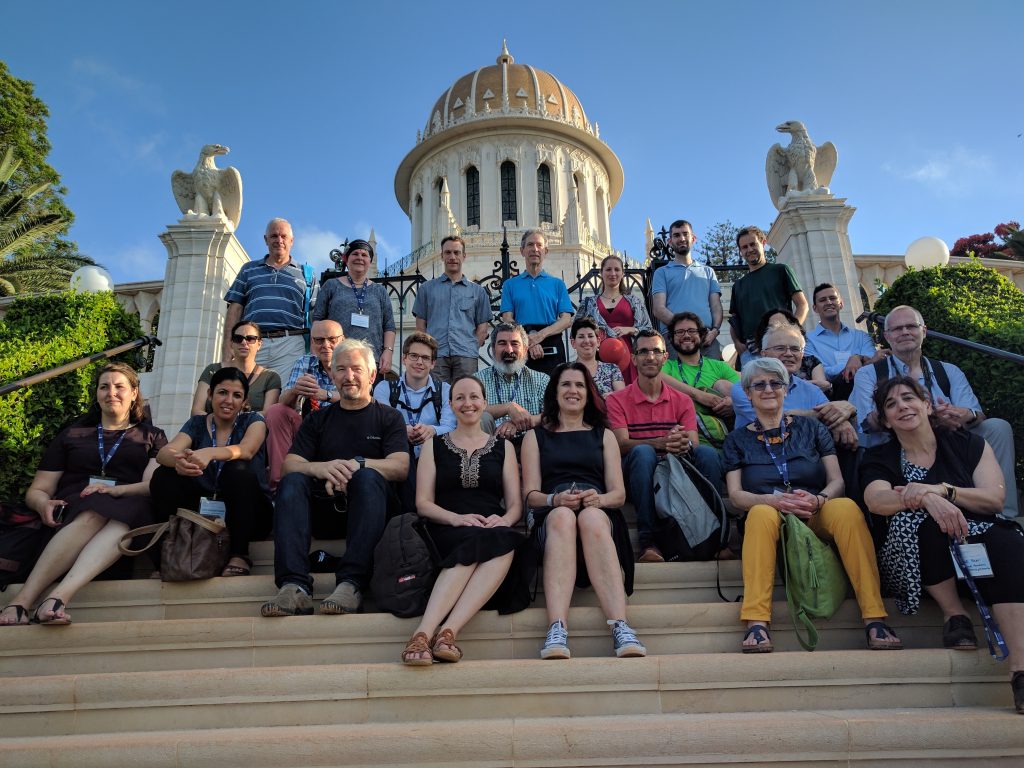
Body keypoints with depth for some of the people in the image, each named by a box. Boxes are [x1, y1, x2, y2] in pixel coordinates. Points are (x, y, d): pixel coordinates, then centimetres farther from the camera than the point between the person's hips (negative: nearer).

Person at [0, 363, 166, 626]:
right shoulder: (72, 435, 25)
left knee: (123, 517, -38)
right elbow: (36, 491, 19)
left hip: (128, 510, -1)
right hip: (71, 512, 1)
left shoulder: (151, 437, 22)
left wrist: (115, 490, -17)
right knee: (93, 516, -37)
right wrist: (44, 504, -6)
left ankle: (58, 597, -55)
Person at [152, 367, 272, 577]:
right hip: (205, 512, 2)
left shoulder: (253, 421, 3)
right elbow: (163, 453, -10)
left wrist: (210, 453, -41)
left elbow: (246, 450, -21)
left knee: (238, 469, -30)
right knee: (163, 476, -17)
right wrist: (178, 460, -35)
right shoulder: (197, 423, 9)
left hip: (248, 515, -2)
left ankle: (239, 554, -23)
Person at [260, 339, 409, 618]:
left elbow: (400, 467, -4)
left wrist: (355, 464, -22)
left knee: (368, 477, -32)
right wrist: (321, 469, -20)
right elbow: (289, 464, 4)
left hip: (366, 509, -2)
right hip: (323, 510, 2)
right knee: (293, 481, -25)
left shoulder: (388, 417, 12)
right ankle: (295, 587, -40)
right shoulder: (318, 419, 19)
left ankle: (351, 584, -43)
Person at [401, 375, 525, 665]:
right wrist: (456, 518, -13)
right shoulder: (434, 445, 17)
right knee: (478, 542, -37)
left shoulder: (503, 447, 20)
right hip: (447, 534, -1)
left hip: (494, 530, 1)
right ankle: (425, 632, -46)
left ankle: (447, 631, -44)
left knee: (503, 543, -37)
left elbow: (516, 505, 13)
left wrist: (503, 520, -12)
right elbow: (423, 503, 7)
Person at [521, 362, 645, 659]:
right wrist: (555, 499, -15)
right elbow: (530, 494, 9)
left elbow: (619, 493, 12)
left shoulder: (604, 435, 25)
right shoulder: (535, 436, 22)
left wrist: (597, 499, -12)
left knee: (591, 517, -37)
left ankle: (621, 629, -48)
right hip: (552, 517, 0)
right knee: (562, 516, -38)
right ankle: (557, 632, -51)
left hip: (600, 515, 1)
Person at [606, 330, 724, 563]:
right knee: (643, 452, -35)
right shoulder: (617, 400, 5)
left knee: (707, 453, -26)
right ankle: (647, 541, -35)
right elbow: (622, 444, -10)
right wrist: (662, 442, -28)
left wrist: (684, 444, -27)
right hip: (637, 475, -2)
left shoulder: (682, 401, 14)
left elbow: (693, 443, 0)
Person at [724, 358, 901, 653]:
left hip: (818, 518, 1)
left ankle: (874, 618, -35)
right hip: (770, 520, -1)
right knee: (762, 513, -37)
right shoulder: (738, 439, 15)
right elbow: (735, 494, 3)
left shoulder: (810, 427, 17)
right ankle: (756, 623, -43)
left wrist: (818, 500, -17)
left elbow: (837, 481, 8)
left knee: (847, 508, -33)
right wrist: (775, 500, -18)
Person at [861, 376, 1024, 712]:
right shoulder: (879, 459, 8)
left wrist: (941, 489, -20)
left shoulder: (967, 444, 11)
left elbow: (995, 498, -3)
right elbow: (876, 500, -15)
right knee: (919, 516, -32)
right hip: (914, 562, 0)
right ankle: (954, 615, -17)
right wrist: (927, 499, -34)